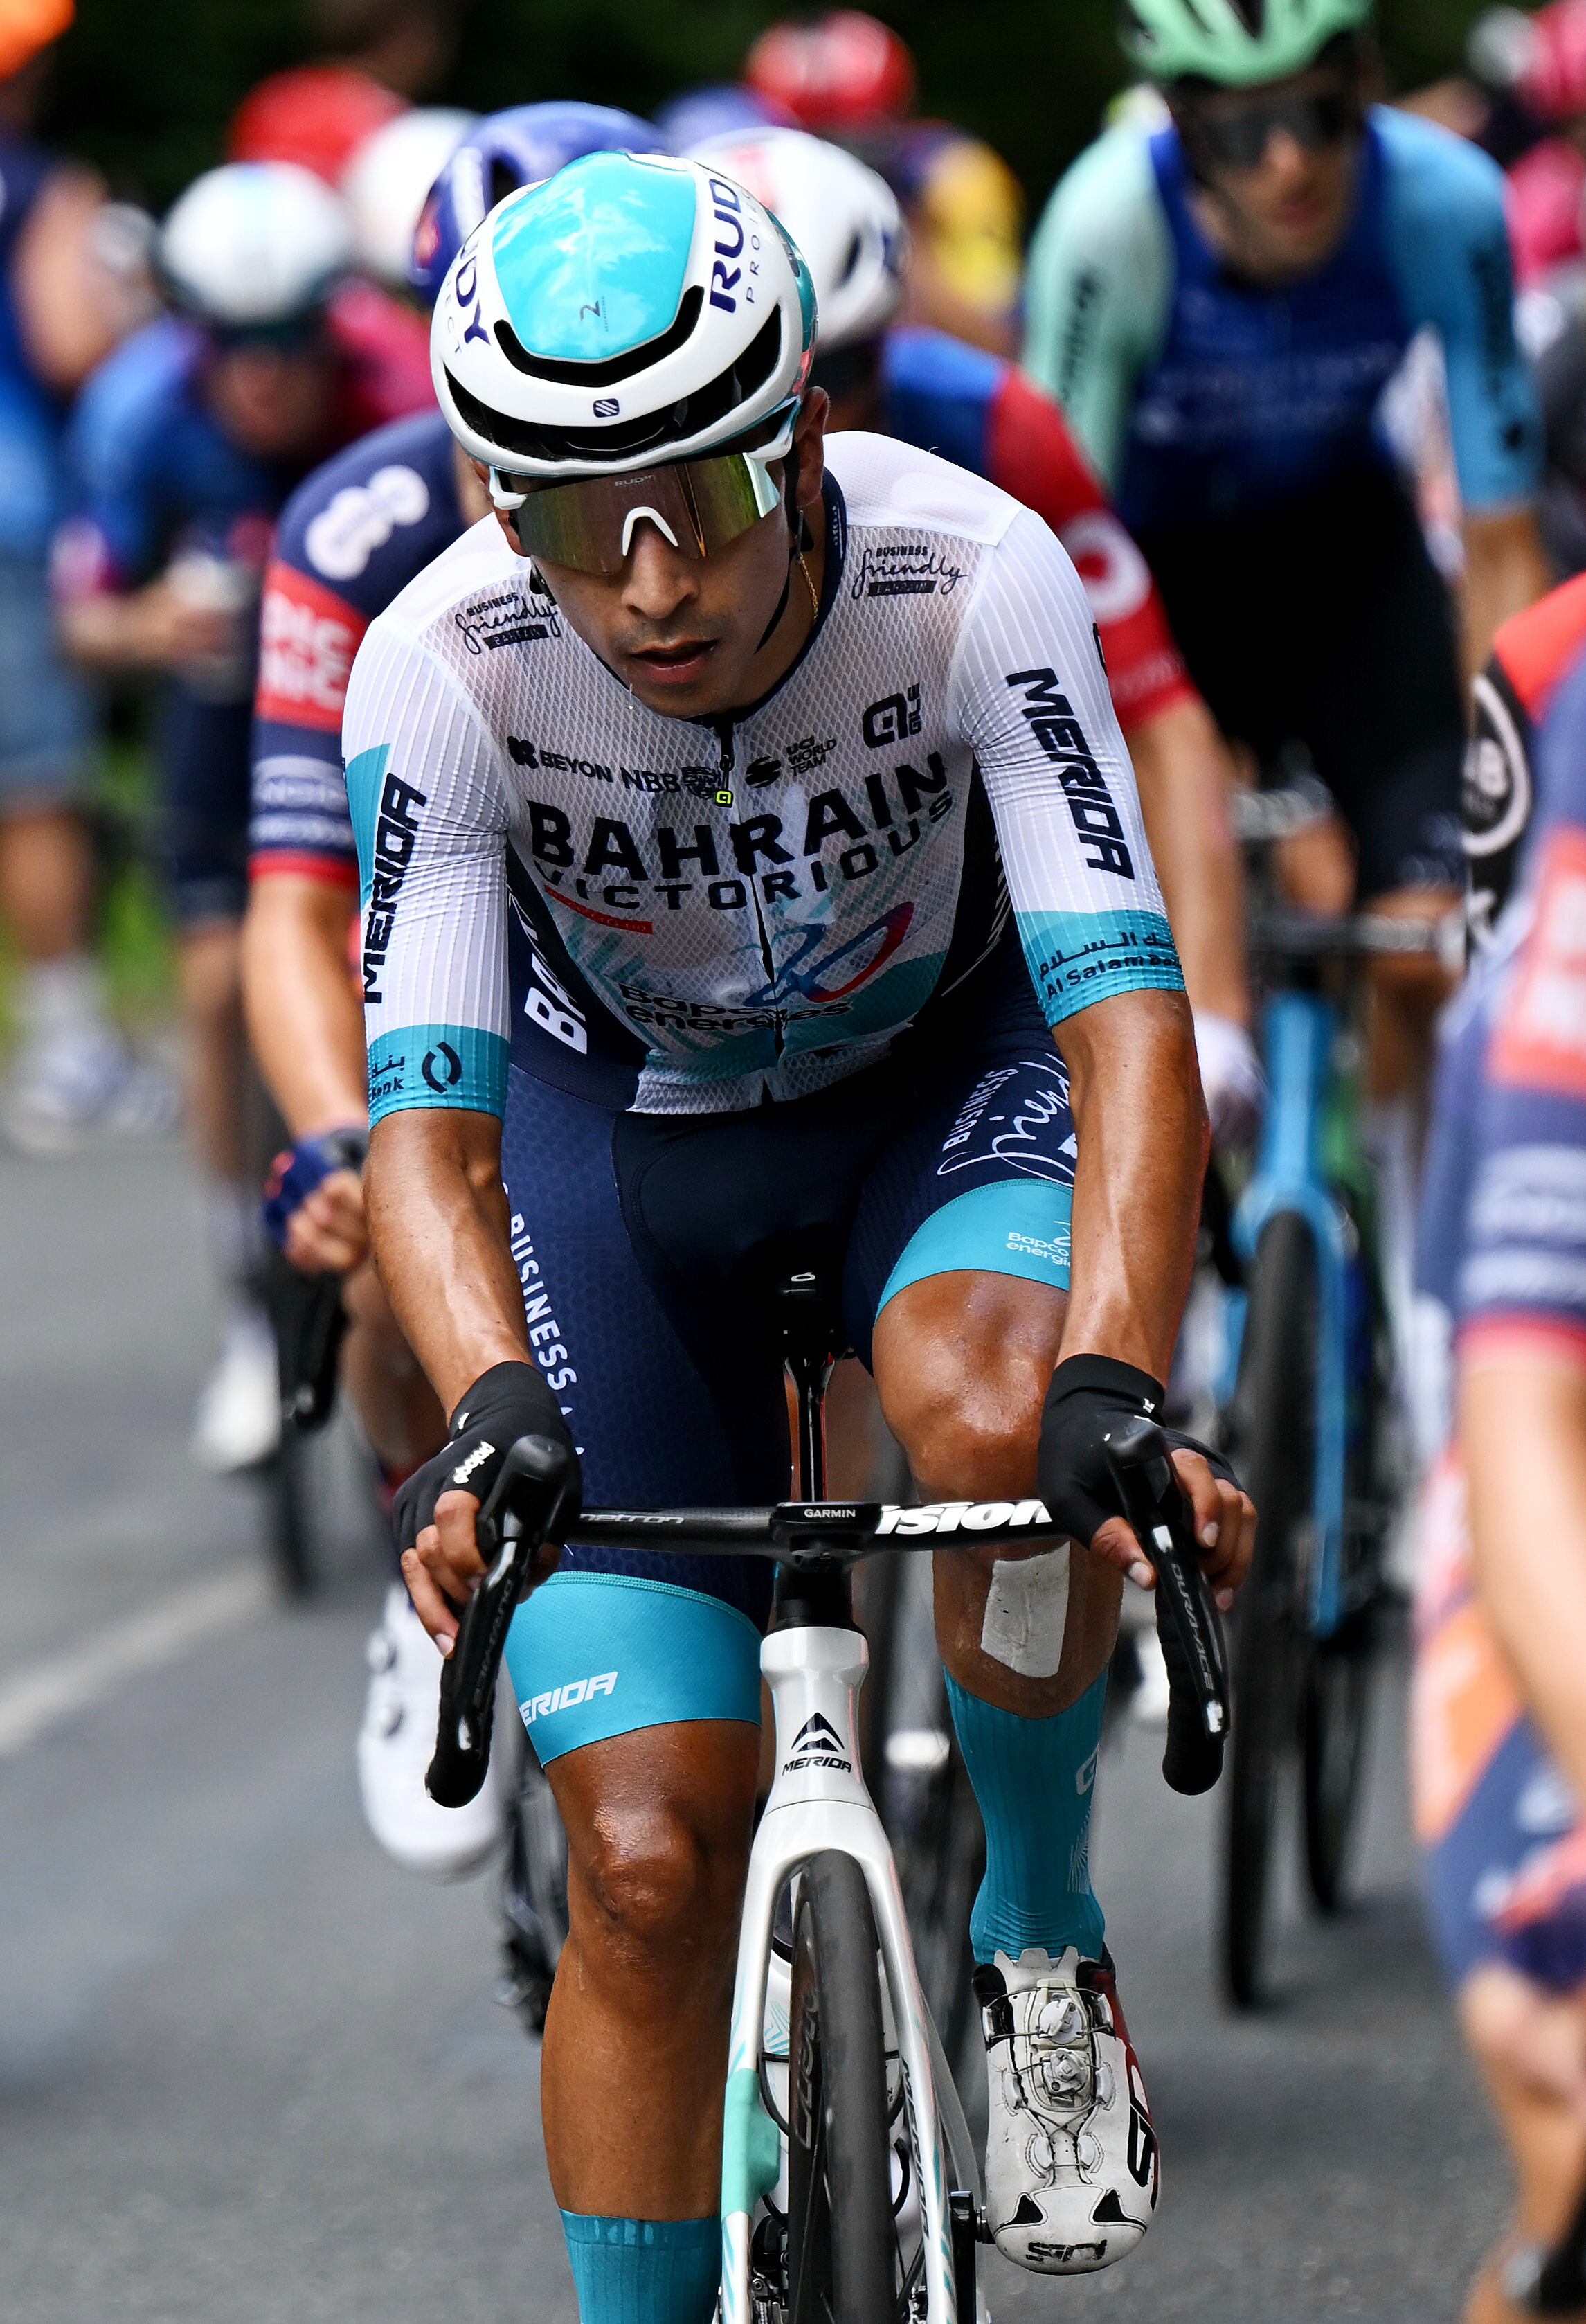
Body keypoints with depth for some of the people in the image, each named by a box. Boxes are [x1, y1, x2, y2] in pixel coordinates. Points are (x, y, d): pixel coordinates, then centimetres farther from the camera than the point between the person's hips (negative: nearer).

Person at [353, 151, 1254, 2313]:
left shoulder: (977, 577, -32)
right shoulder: (443, 670, -29)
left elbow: (1128, 1020, -38)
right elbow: (428, 1119, -32)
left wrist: (1116, 1384, -54)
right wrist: (493, 1407, -53)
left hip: (945, 1063, -1)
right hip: (619, 1116, 1)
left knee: (995, 1410, -36)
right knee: (653, 1861, -7)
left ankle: (1039, 1932, -9)